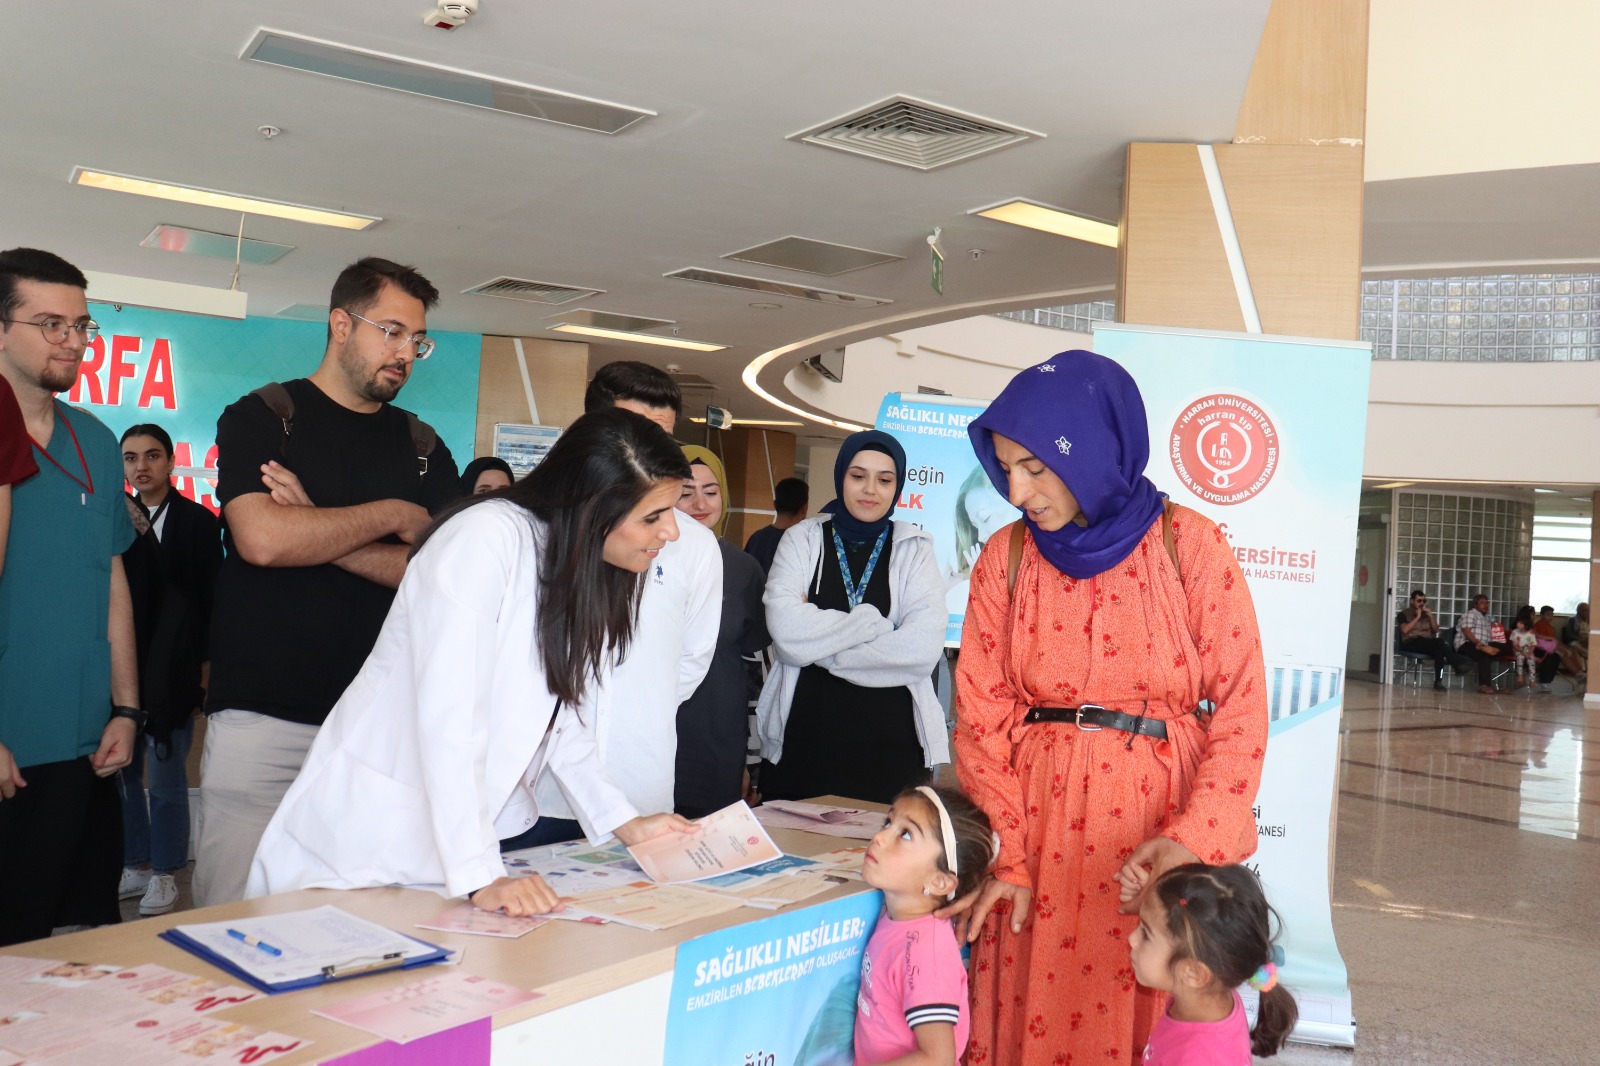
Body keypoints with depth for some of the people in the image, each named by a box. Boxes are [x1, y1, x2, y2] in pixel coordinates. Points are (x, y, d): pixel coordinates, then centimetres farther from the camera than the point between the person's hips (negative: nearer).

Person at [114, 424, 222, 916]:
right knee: (121, 773, 8)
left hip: (172, 668, -4)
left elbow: (210, 598, -2)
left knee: (166, 777, 1)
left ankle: (164, 874, 15)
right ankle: (136, 866, 23)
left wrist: (205, 664, -5)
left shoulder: (198, 521, 0)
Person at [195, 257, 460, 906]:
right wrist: (394, 516, -3)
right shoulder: (261, 418, 5)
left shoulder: (423, 446, 13)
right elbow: (262, 539, -13)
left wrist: (316, 534, -10)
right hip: (263, 722, -2)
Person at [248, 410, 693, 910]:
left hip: (471, 826, 7)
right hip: (371, 836, -7)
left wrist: (624, 822, 1)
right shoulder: (485, 539, -22)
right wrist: (479, 877, -28)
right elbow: (448, 718, -27)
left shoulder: (588, 568, 4)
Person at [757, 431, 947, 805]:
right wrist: (873, 621, -8)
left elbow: (924, 647, -11)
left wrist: (822, 647, -9)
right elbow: (787, 633, -11)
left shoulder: (914, 550, 6)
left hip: (891, 746, 0)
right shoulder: (802, 540, 5)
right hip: (804, 742, 0)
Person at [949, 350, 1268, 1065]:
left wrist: (1193, 837, -17)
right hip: (1040, 825, 2)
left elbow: (1240, 709, -6)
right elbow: (983, 714, 1)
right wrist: (1007, 854, -7)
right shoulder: (1005, 558, 1)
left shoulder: (1187, 544, -6)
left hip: (1159, 822, -2)